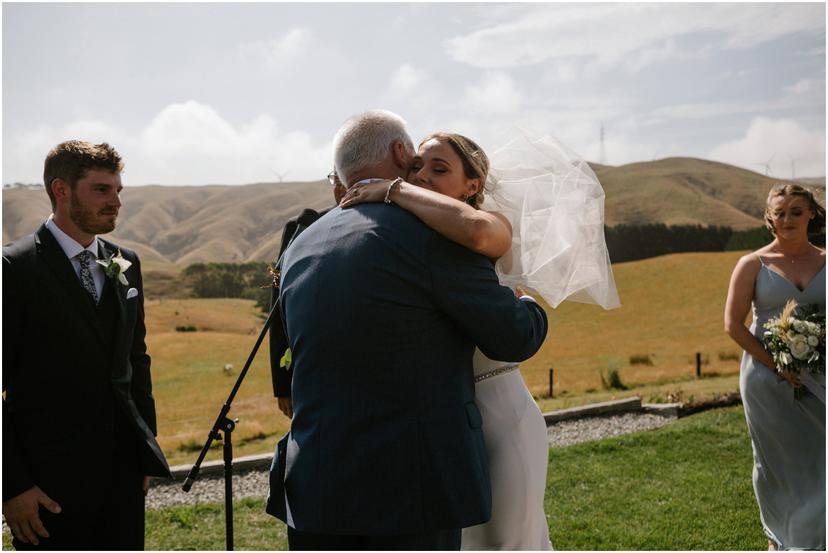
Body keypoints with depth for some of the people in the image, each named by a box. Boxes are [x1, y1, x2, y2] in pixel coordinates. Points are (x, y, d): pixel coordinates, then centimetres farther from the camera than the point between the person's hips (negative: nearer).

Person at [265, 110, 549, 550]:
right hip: (413, 489, -5)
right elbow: (515, 338, -5)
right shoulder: (431, 233, -12)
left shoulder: (299, 250, 9)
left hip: (314, 487, 6)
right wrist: (529, 307, 19)